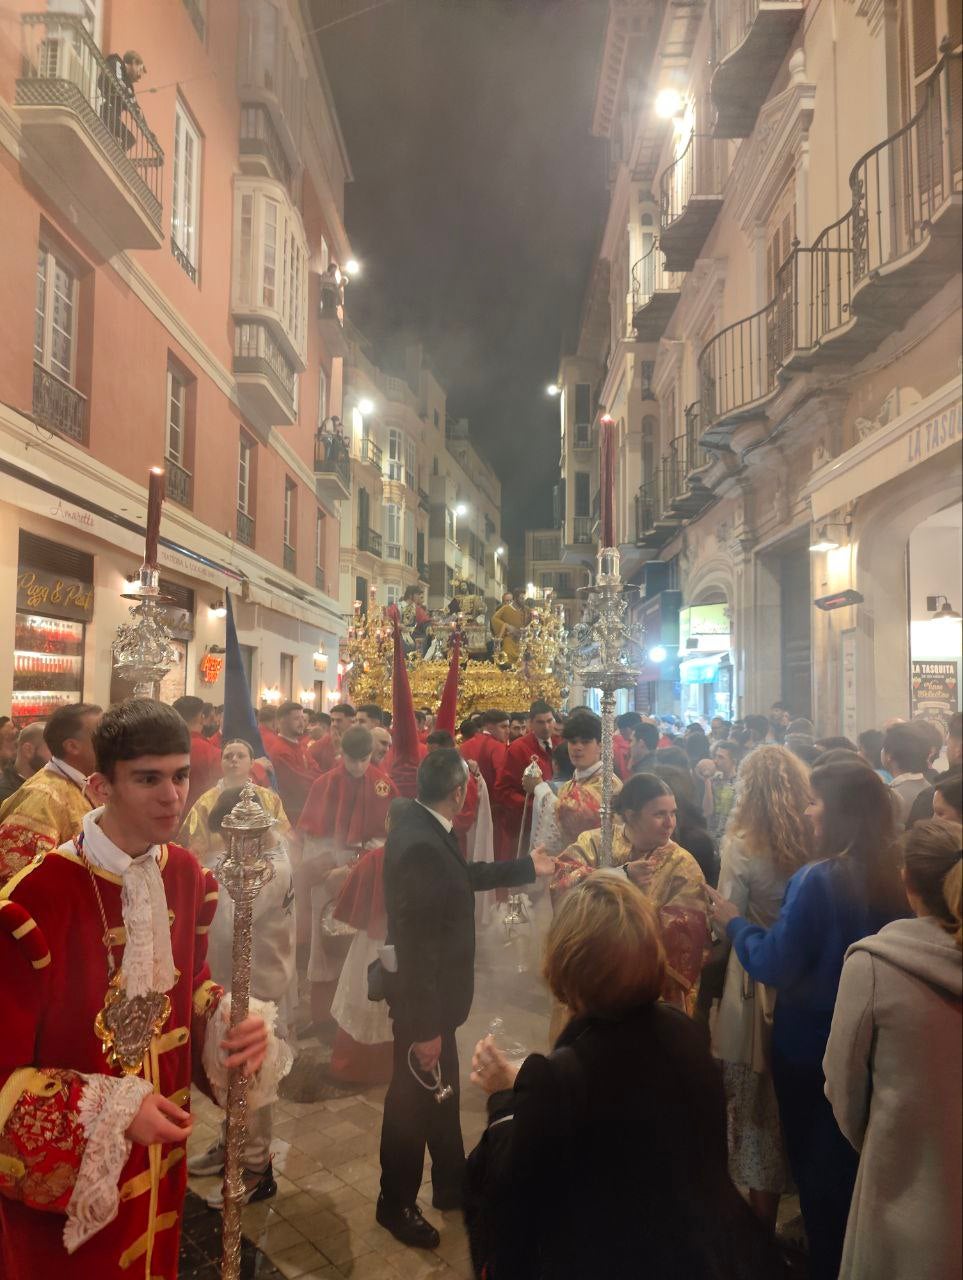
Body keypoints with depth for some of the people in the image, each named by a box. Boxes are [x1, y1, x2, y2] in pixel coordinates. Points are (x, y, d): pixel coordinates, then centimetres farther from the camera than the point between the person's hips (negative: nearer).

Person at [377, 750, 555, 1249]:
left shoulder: (424, 827, 0)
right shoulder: (420, 843, -31)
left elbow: (463, 875, 15)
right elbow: (416, 941, -29)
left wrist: (528, 866, 24)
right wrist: (425, 1026, -24)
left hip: (433, 992, 9)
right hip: (422, 998, -9)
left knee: (440, 1090, 24)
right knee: (415, 1096, 12)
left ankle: (452, 1185, 44)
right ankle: (395, 1204, 34)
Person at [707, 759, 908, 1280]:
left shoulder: (817, 881, -26)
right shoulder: (890, 880, -5)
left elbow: (774, 965, -23)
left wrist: (734, 923, -7)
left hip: (811, 1047, -7)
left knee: (815, 1168, 14)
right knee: (852, 1166, 25)